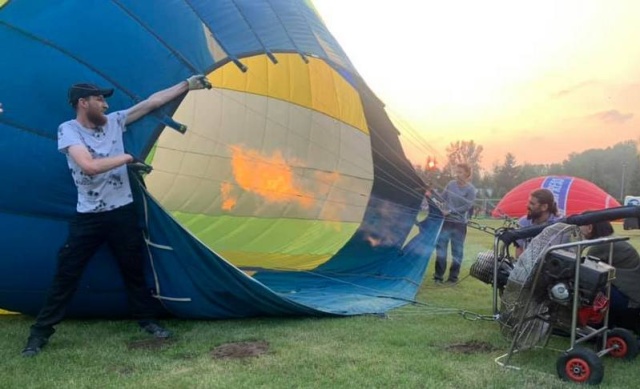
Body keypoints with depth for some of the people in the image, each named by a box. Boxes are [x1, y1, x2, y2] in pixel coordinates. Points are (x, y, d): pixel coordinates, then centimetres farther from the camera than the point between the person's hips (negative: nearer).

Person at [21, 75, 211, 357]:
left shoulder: (114, 122, 5)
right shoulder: (69, 130, -9)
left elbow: (153, 102, 5)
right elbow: (90, 165, -24)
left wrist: (187, 85, 6)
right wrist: (127, 158, -15)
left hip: (123, 212, 4)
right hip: (88, 217, -3)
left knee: (134, 270, 13)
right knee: (66, 274, 3)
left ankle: (147, 321, 28)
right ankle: (40, 333, 17)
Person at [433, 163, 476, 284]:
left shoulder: (470, 189, -8)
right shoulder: (451, 184, 2)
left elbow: (467, 206, -15)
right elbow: (442, 198, 6)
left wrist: (451, 211, -19)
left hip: (460, 224, -3)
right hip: (445, 221, 3)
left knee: (457, 251, 6)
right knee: (440, 248, 2)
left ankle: (453, 276, 17)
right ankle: (439, 276, 10)